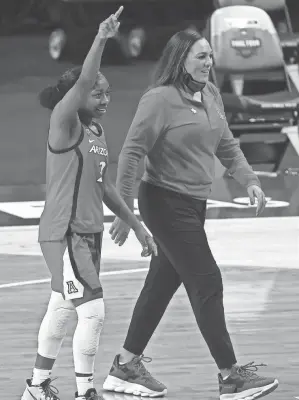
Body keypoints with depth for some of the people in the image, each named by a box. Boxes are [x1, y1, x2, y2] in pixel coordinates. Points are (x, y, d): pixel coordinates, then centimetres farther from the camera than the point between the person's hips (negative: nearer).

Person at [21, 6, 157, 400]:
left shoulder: (98, 131, 10)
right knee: (93, 311, -13)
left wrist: (136, 225, 20)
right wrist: (101, 39, -42)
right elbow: (82, 83, -32)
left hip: (90, 232, 9)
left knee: (61, 310, 17)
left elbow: (105, 186, 18)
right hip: (62, 235, -9)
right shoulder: (65, 124, -14)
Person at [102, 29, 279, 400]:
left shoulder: (210, 95, 8)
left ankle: (126, 368, 24)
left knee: (163, 283, 14)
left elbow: (226, 146, 18)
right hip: (165, 202, -8)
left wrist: (248, 179, 3)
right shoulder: (160, 100, -16)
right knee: (206, 283, -8)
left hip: (194, 203, 8)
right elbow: (131, 153, -15)